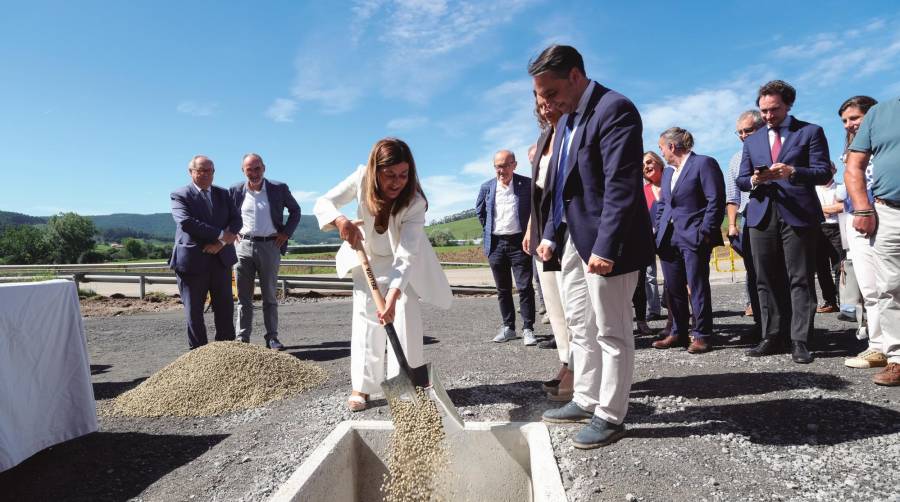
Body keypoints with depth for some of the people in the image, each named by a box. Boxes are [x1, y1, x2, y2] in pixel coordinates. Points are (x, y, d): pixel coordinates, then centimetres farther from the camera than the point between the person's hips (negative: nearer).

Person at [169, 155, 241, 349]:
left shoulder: (223, 194, 14)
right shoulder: (180, 195, 0)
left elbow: (236, 220, 4)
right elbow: (186, 223, -16)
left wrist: (221, 243, -12)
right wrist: (220, 234, -17)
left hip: (221, 259, 4)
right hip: (192, 260, -4)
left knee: (225, 308, 7)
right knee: (194, 310, 5)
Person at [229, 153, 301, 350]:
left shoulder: (279, 189, -1)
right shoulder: (235, 191, 3)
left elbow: (295, 210, 10)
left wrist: (286, 232, 0)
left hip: (270, 246, -1)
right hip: (243, 246, 1)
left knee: (269, 296, 7)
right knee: (243, 297, 5)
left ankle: (272, 337, 14)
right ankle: (242, 339, 12)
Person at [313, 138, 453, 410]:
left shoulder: (415, 202, -34)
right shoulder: (361, 179, -27)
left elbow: (406, 256, -40)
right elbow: (323, 203, -25)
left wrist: (393, 295, -53)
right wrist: (340, 220, -48)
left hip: (402, 261, -2)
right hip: (368, 257, 2)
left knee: (405, 315, -11)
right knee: (366, 319, -1)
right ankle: (362, 387, 6)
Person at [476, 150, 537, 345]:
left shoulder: (526, 184, -5)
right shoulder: (487, 187, 4)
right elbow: (479, 210, 20)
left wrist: (530, 232, 2)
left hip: (519, 242, -3)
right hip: (496, 243, 3)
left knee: (525, 287, -3)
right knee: (503, 289, 11)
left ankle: (528, 329, 6)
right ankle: (508, 327, 21)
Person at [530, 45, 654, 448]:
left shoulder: (614, 109, -14)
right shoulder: (566, 119, 15)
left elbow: (621, 186, -22)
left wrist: (605, 247, -25)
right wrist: (551, 234, 13)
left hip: (604, 245, -9)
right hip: (573, 241, 9)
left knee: (611, 332, 3)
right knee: (581, 327, 17)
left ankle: (610, 416, 17)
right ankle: (586, 401, 32)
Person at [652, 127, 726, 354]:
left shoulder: (704, 163, -5)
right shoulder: (668, 172, 20)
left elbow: (716, 200, -11)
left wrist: (705, 232, -16)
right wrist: (659, 232, 11)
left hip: (693, 237, -7)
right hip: (669, 239, 8)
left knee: (697, 287, -2)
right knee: (673, 288, 9)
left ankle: (702, 335, 7)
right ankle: (678, 333, 20)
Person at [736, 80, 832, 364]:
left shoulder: (810, 132, 6)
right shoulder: (752, 141, 18)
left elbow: (824, 173, -2)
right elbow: (741, 180, 14)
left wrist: (792, 172, -19)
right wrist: (754, 180, -9)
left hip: (798, 215, -4)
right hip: (762, 216, 4)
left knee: (800, 280, -3)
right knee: (766, 281, 5)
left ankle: (800, 341, 1)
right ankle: (771, 338, 11)